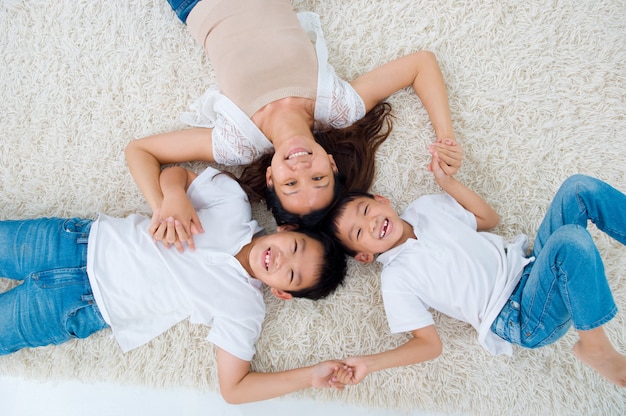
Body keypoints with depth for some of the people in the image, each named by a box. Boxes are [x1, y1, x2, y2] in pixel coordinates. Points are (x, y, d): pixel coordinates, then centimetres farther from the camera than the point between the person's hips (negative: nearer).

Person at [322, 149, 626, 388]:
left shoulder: (425, 207, 9)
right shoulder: (395, 279, -8)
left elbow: (489, 219, 18)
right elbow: (429, 344, -7)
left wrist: (447, 181, 6)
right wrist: (368, 364, -22)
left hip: (529, 268, 6)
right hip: (524, 322, -6)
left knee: (581, 188, -13)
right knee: (570, 238, -34)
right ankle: (595, 348, -13)